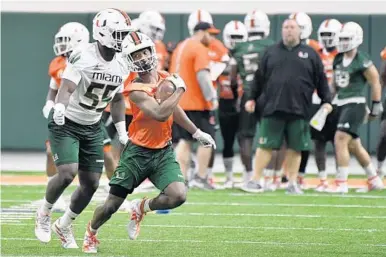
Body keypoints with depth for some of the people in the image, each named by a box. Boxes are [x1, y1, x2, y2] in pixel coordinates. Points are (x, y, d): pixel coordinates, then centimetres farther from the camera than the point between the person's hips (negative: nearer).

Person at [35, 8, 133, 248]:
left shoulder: (121, 66, 1)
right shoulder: (83, 57, -21)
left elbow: (117, 99, 16)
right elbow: (66, 88, -32)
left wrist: (122, 131, 14)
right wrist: (60, 108, -53)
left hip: (93, 128, 7)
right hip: (66, 123, -6)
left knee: (91, 183, 2)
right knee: (68, 172, -22)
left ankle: (64, 225, 25)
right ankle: (44, 213, 6)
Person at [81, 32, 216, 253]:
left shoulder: (165, 78, 2)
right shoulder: (137, 90, -21)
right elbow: (161, 114, -35)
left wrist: (197, 132, 25)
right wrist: (180, 89, -22)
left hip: (164, 152, 5)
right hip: (138, 152, -5)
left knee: (178, 196, -19)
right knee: (111, 205, 2)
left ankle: (141, 208, 12)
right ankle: (91, 232, 35)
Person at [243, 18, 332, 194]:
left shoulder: (310, 54, 7)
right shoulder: (271, 52, 9)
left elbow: (321, 80, 9)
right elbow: (259, 78, 13)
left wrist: (326, 101, 3)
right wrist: (252, 98, 11)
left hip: (298, 110, 0)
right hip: (272, 108, 0)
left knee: (295, 148, 6)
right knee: (266, 145, 0)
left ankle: (292, 184, 14)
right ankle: (256, 181, 4)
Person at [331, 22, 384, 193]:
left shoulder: (362, 61, -12)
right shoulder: (339, 59, 9)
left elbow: (375, 84, -7)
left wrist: (376, 105, -4)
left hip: (355, 104, -9)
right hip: (342, 104, 9)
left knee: (340, 140, -17)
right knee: (354, 145, 15)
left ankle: (341, 183, -15)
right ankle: (375, 181, 28)